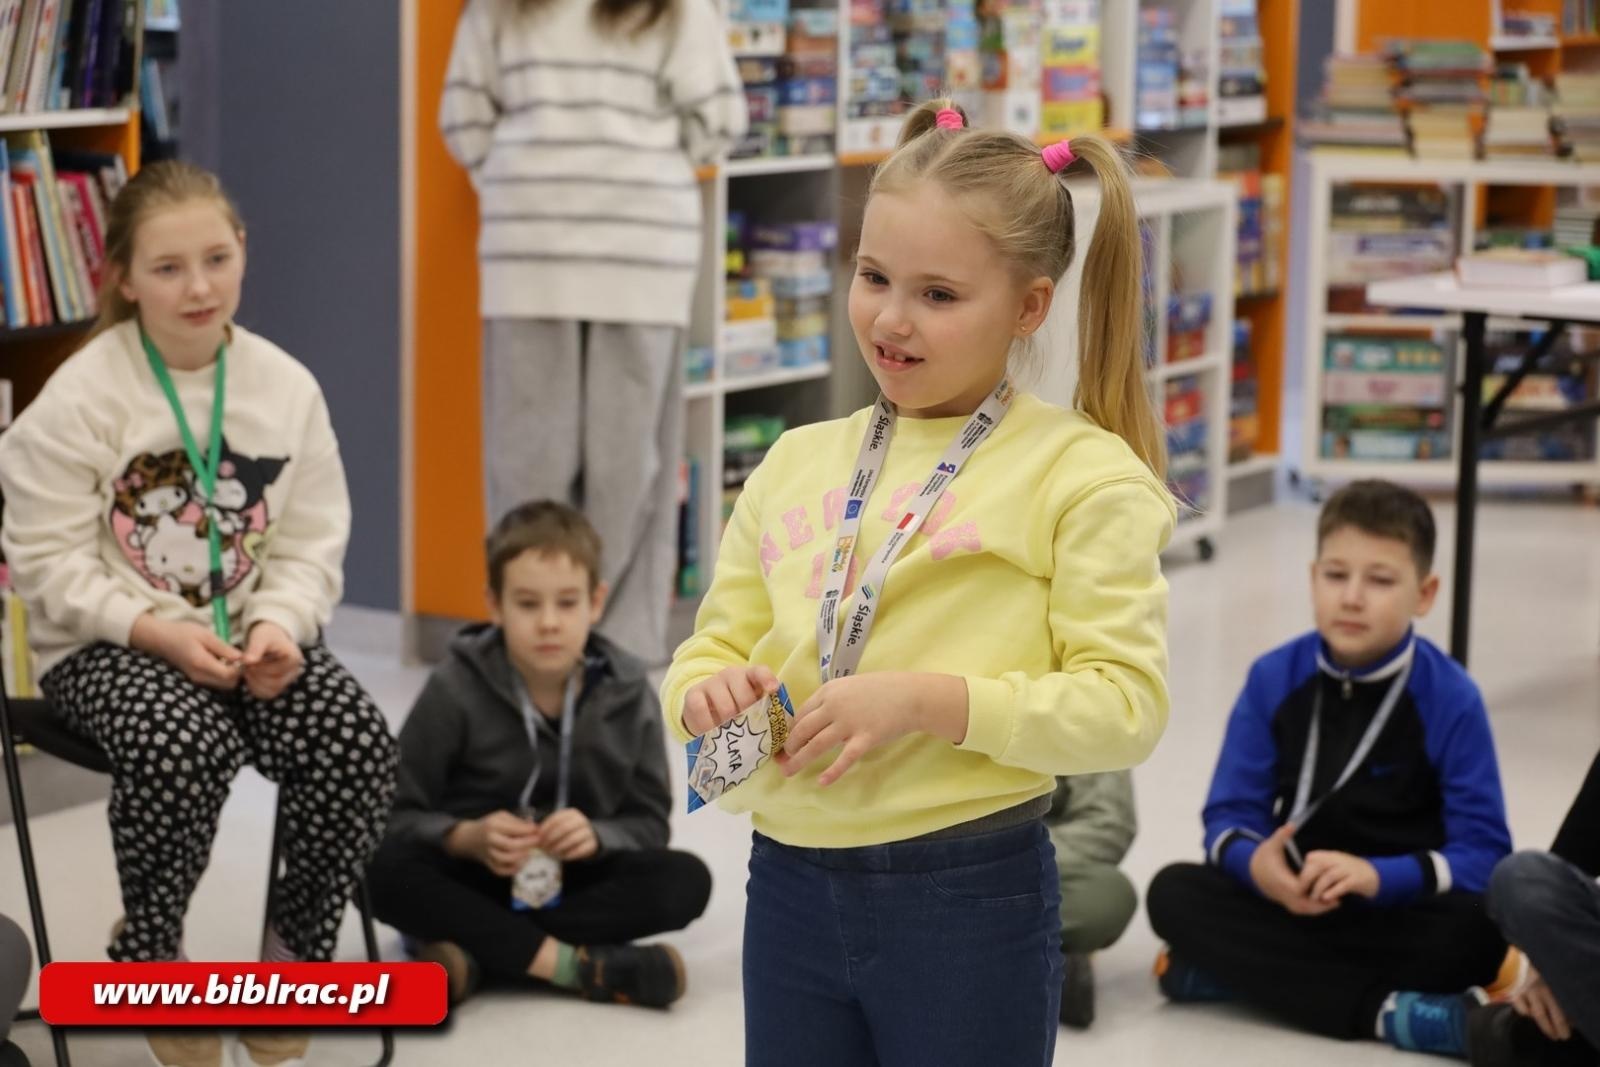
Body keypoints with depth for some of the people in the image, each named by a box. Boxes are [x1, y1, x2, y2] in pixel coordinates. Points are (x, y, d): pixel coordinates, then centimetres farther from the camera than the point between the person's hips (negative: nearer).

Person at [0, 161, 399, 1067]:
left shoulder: (286, 386, 1)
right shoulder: (79, 397, -9)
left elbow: (313, 541, 3)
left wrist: (279, 625, -17)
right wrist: (162, 633, -21)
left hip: (246, 636, 4)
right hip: (108, 643, -3)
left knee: (359, 745, -23)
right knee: (184, 747, -35)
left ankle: (297, 954, 1)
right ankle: (151, 955, -6)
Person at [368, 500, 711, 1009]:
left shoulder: (626, 695, -5)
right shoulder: (457, 690, -10)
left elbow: (649, 823, -2)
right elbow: (398, 816, -9)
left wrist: (596, 837, -23)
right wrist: (467, 838, -27)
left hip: (572, 882, 2)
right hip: (472, 878, -2)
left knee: (685, 880, -25)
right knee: (387, 872, -32)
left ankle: (473, 945, -28)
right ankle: (574, 963, -33)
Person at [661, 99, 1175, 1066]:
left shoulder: (1082, 472, -6)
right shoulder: (796, 463, 10)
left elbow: (1125, 703, -11)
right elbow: (710, 651, 12)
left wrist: (931, 701, -22)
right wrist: (708, 690, -11)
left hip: (973, 900, -5)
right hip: (788, 888, 5)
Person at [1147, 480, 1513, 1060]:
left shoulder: (1451, 698, -10)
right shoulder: (1273, 679, -2)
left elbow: (1482, 853, -13)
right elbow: (1228, 816, -2)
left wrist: (1378, 876, -29)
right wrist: (1256, 864, -26)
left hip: (1401, 914, -3)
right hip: (1291, 904, 3)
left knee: (1474, 931, -33)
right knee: (1174, 892, -23)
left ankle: (1236, 972, -27)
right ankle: (1386, 1010, -30)